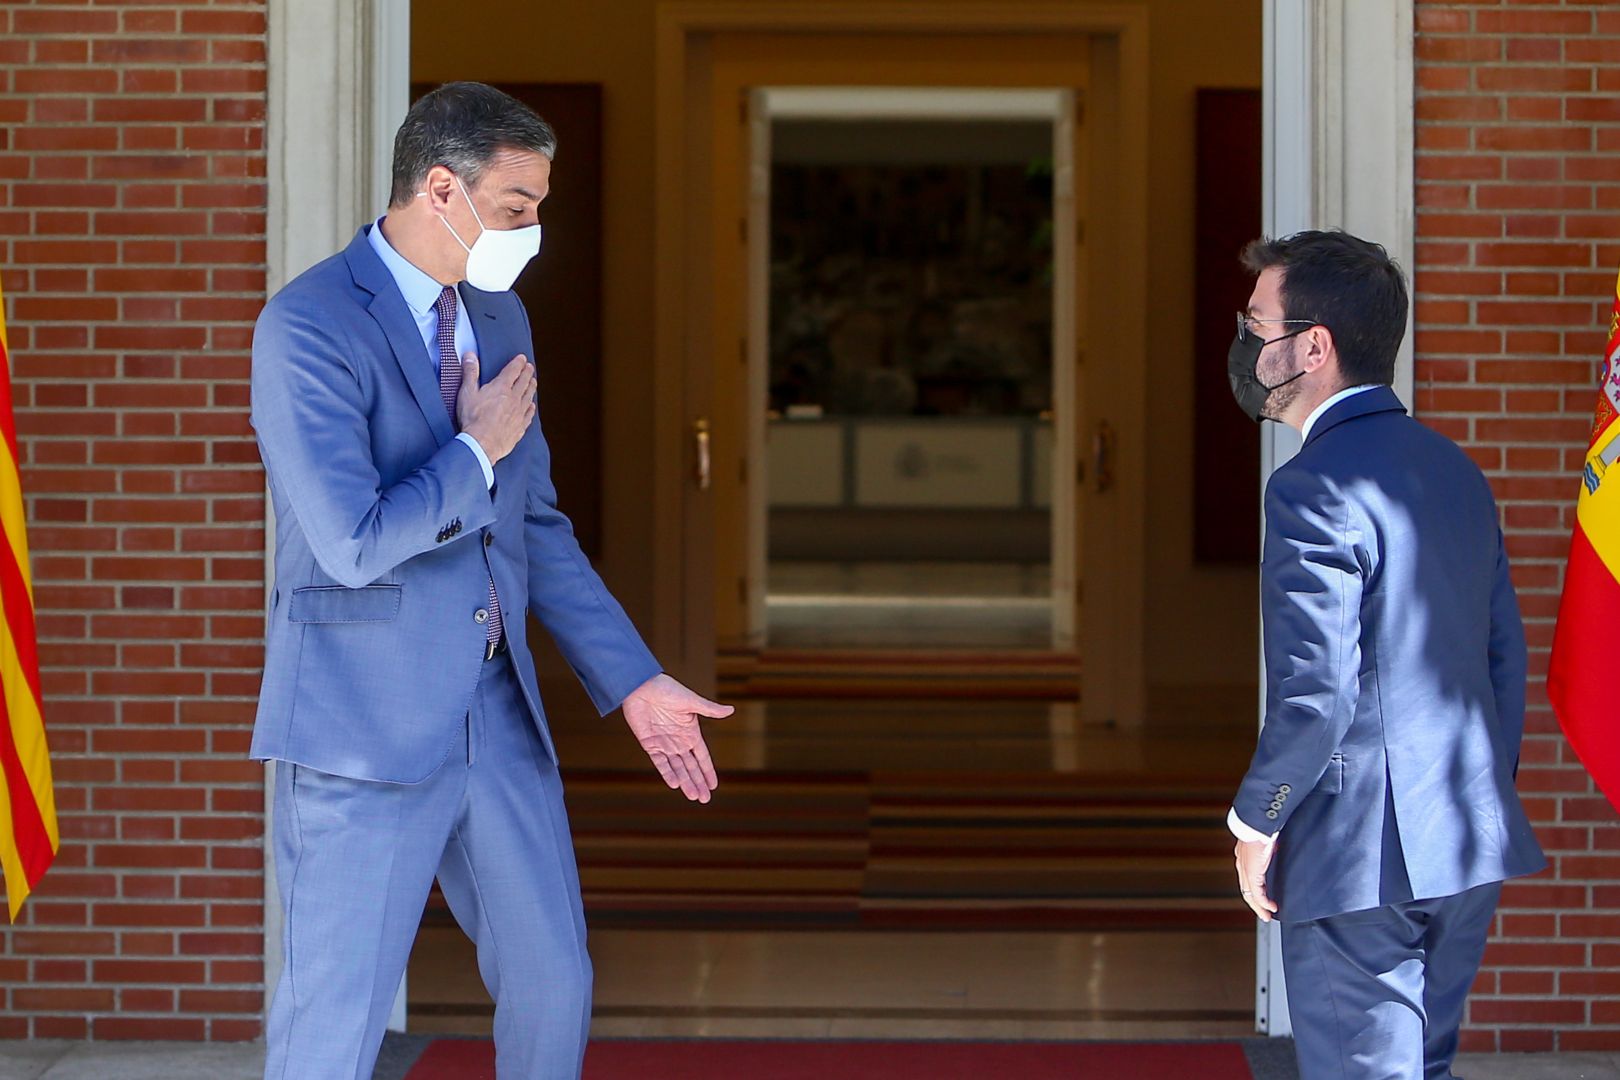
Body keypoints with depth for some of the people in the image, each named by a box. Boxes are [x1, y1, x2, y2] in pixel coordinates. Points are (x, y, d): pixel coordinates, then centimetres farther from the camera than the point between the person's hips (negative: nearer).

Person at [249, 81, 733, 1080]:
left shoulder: (499, 319, 11)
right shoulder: (309, 325, -14)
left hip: (497, 718, 7)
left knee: (555, 987, 13)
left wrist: (633, 680, 12)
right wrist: (477, 453, -9)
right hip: (368, 728, -7)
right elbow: (353, 541, -23)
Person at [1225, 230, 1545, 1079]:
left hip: (1362, 860, -8)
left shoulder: (1318, 486, -16)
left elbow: (1316, 690, -21)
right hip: (1470, 850, 8)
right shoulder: (1453, 469, 11)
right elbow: (1505, 655, 15)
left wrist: (1256, 820, -7)